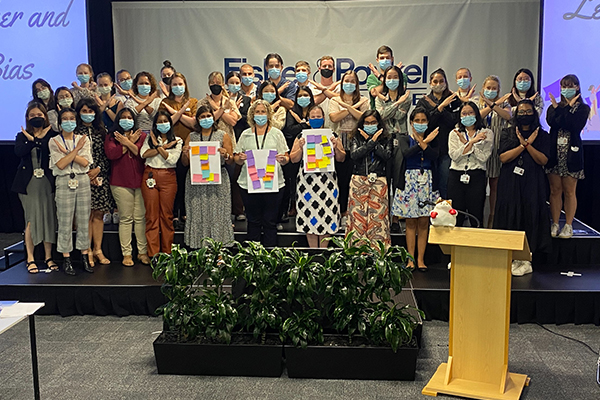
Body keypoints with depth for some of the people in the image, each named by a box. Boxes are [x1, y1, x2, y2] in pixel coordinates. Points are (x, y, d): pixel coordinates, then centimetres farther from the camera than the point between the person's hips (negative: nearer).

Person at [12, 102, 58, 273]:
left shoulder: (52, 135, 6)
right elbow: (18, 152, -13)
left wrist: (39, 139, -9)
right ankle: (30, 259, 6)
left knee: (49, 219, 2)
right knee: (32, 220, -3)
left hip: (47, 182, 0)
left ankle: (48, 257, 13)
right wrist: (32, 140, -12)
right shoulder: (22, 136, 8)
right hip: (28, 183, 0)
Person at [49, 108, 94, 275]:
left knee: (84, 220, 4)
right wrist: (76, 149, -12)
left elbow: (85, 162, -5)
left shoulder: (83, 139, 8)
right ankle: (66, 259, 7)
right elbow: (61, 164, -11)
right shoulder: (54, 141, 2)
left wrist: (67, 151, -12)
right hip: (64, 182, -2)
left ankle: (85, 256, 13)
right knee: (65, 222, -1)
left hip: (83, 181, 2)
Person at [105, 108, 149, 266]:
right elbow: (111, 154, -10)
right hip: (121, 183, -1)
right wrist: (131, 142, -6)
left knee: (140, 217, 1)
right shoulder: (111, 137, 9)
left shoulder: (142, 136, 11)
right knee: (125, 218, 0)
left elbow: (143, 153, -6)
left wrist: (128, 142, -10)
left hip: (140, 181, 1)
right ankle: (126, 253, 5)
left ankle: (143, 251, 8)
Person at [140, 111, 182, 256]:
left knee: (167, 215, 1)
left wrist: (158, 146, -6)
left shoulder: (177, 141, 9)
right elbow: (143, 154, -7)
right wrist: (164, 147, -7)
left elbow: (172, 159, -7)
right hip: (150, 176, 1)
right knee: (152, 215, -1)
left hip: (168, 177, -1)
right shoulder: (149, 138, 12)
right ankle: (153, 254, 2)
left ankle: (167, 253, 8)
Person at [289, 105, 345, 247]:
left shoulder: (332, 136, 10)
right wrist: (301, 147, -10)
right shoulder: (301, 136, 9)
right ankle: (313, 251, 9)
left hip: (327, 181, 0)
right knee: (309, 213, 0)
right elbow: (293, 159, 7)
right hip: (307, 180, 0)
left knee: (327, 215, -1)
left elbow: (341, 158, 10)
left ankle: (323, 250, 9)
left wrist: (336, 147, -8)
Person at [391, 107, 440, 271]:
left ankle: (420, 258, 8)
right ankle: (410, 258, 8)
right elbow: (406, 152, -16)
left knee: (424, 222, 1)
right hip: (409, 182, -1)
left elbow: (434, 155, -11)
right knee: (411, 222, 2)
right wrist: (423, 142, -14)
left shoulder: (432, 139, 8)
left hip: (427, 182, 1)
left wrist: (422, 141, -13)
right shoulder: (404, 139, 6)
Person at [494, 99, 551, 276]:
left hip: (532, 183, -1)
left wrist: (528, 144, -15)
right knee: (510, 216, -2)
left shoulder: (542, 135, 8)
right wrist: (523, 144, -12)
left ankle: (525, 259, 1)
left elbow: (543, 160, -5)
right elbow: (503, 157, -5)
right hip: (510, 183, 1)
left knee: (530, 217, -3)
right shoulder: (507, 133, 9)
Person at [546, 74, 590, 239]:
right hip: (555, 153, 3)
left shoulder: (582, 108, 4)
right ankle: (555, 225, 13)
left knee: (569, 191, 2)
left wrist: (568, 108, -11)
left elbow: (576, 126, -15)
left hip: (571, 154, -2)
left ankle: (568, 226, 10)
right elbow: (552, 122, -9)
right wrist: (562, 108, -12)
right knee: (555, 190, 5)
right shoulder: (554, 107, 12)